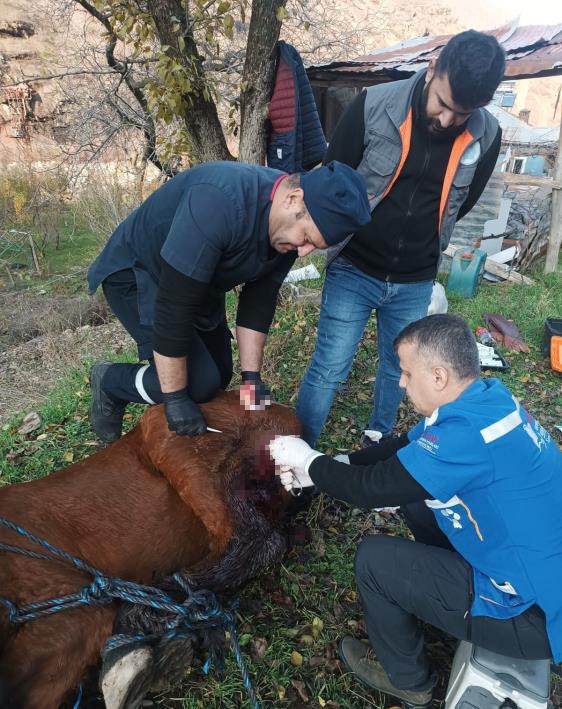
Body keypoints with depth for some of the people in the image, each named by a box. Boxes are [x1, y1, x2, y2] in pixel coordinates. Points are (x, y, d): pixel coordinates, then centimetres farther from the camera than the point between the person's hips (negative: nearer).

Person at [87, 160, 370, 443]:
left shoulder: (289, 227, -13)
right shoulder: (220, 203, -39)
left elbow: (259, 299, -7)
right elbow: (174, 305, -37)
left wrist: (251, 376, -10)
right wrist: (176, 398, -29)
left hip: (200, 282, 8)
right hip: (136, 274, -7)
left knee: (218, 377, 9)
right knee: (200, 382, -17)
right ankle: (109, 382, 8)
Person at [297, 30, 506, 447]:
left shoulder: (486, 136, -7)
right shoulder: (373, 107, -17)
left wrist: (419, 242, 12)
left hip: (416, 283, 3)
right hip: (354, 270, -3)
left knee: (398, 372, 17)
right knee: (328, 371, -1)